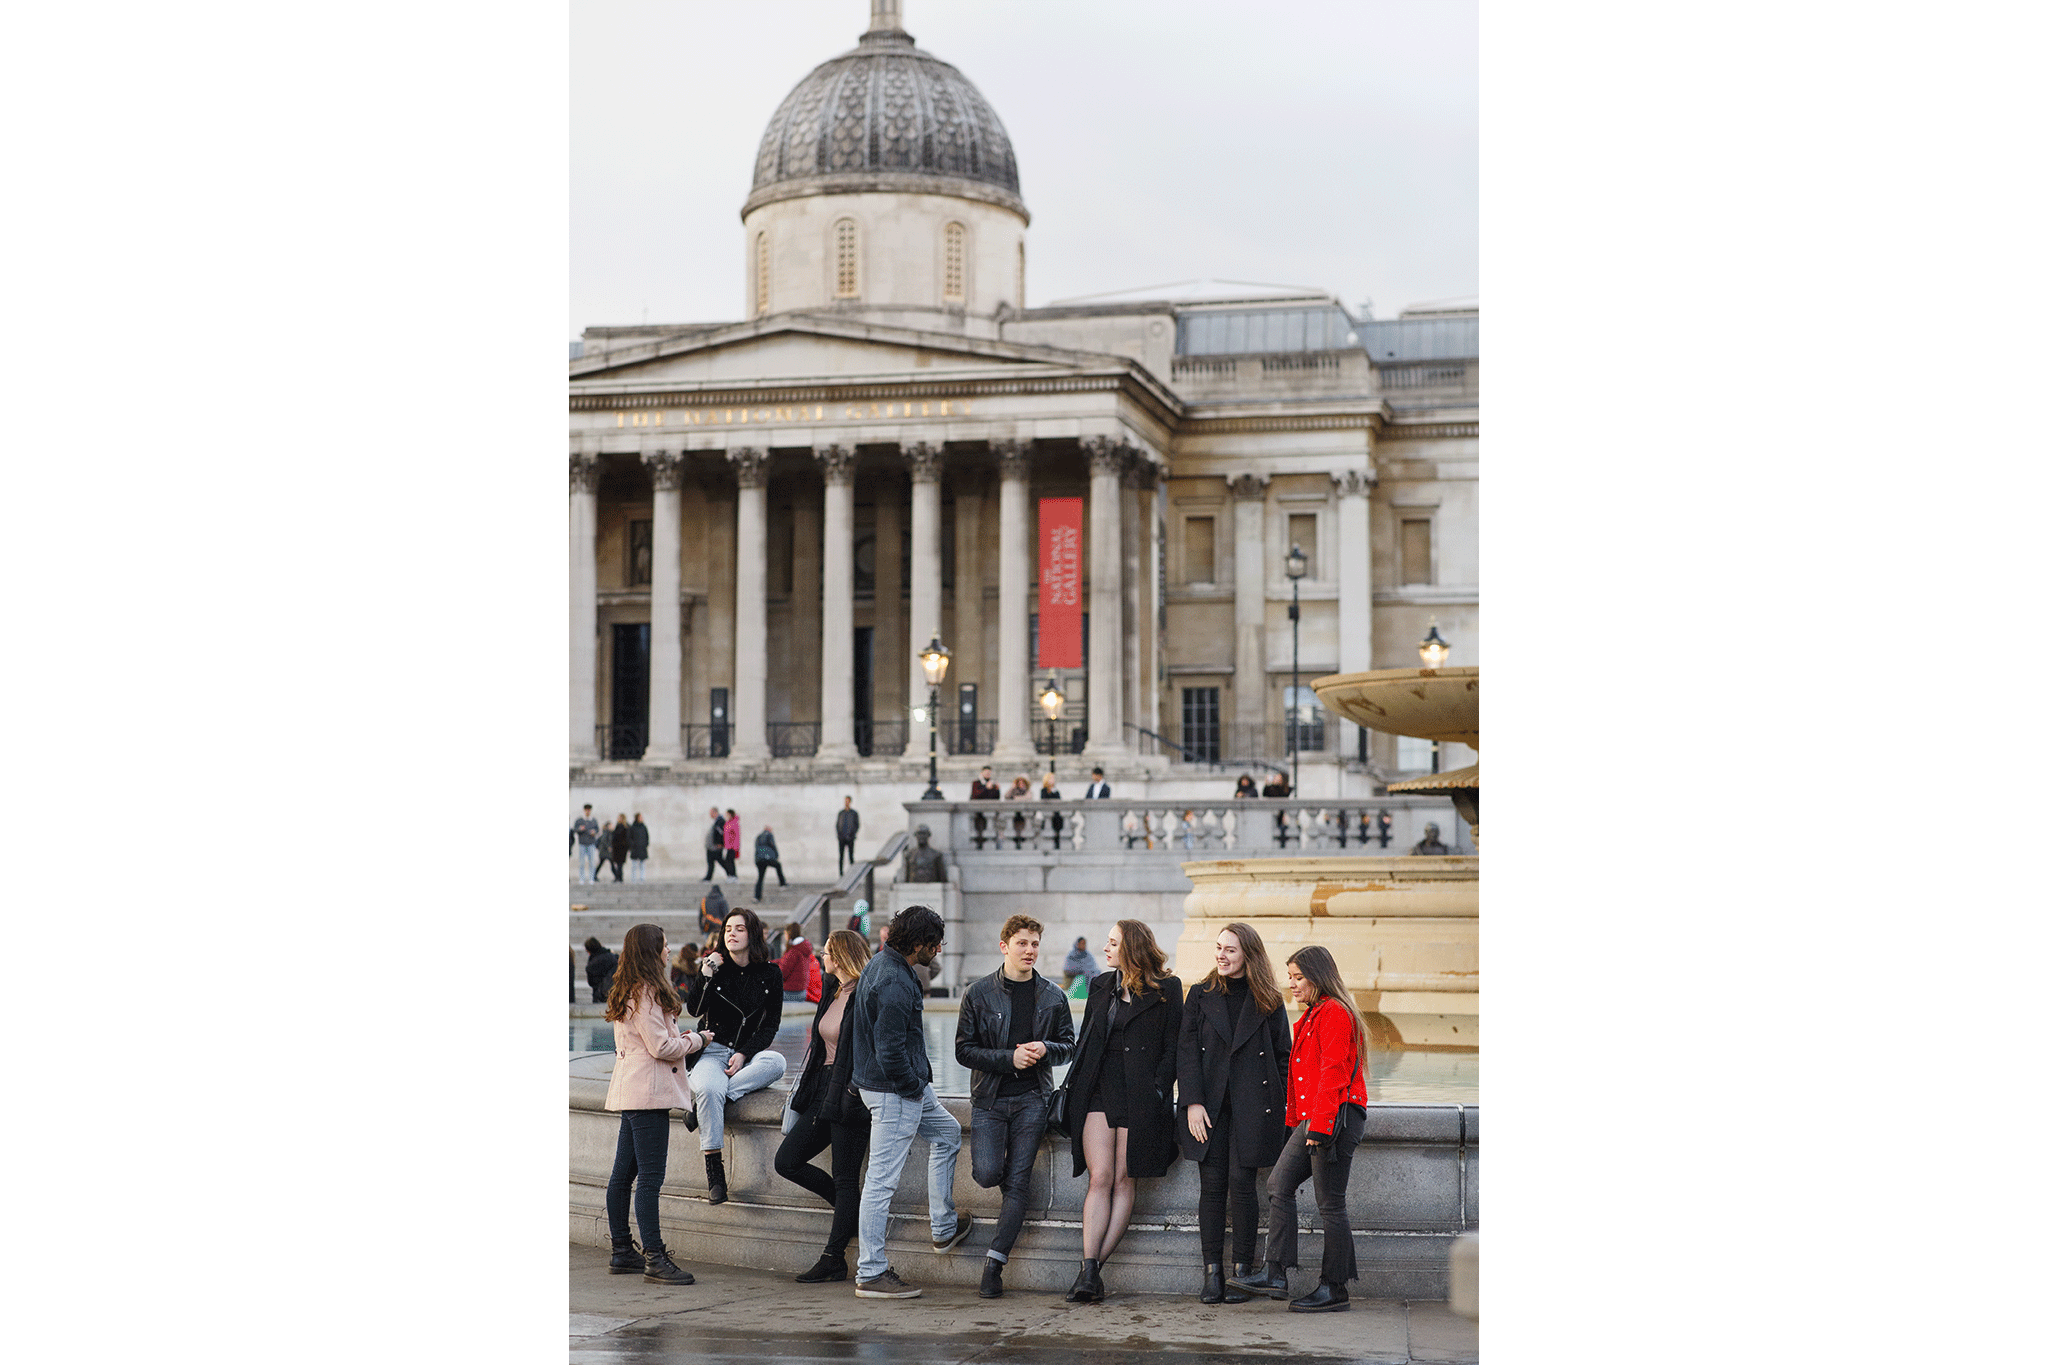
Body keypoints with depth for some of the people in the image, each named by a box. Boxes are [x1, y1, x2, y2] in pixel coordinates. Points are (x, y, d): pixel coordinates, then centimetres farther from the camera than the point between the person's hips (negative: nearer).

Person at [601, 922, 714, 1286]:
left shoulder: (627, 991, 17)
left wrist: (678, 1037, 14)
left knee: (623, 1175, 13)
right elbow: (661, 1047, -16)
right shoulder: (646, 993, -14)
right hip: (648, 1092, -10)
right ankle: (654, 1259, -12)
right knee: (650, 1178, -11)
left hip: (629, 1090, 10)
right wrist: (696, 1040, -2)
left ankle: (622, 1252, 20)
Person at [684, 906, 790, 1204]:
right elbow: (695, 1010, -5)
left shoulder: (769, 974, 4)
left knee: (777, 1062, -34)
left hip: (752, 1051, 1)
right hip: (713, 1050, -1)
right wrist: (706, 977, -18)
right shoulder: (715, 966, 4)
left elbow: (771, 1024, 1)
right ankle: (713, 1168, -30)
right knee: (709, 1090, -34)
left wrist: (744, 1054, -12)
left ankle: (702, 1110, -32)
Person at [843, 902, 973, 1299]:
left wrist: (919, 1078, 18)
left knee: (948, 1132, 27)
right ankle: (870, 1275, 1)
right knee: (882, 1180, -5)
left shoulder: (883, 964, 7)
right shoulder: (894, 985, -25)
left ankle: (944, 1228, 34)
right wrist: (915, 1087, -12)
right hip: (895, 1092, -11)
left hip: (907, 1085, 11)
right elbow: (890, 1053, -27)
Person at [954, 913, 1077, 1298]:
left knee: (1017, 1183, -6)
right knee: (988, 1173, -16)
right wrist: (1009, 1058, -14)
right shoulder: (979, 994, 1)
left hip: (1032, 1098, 1)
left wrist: (1045, 1050, -10)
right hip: (989, 1097, -1)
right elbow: (964, 1050, -2)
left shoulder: (1052, 996, 7)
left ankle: (994, 1263, 0)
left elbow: (1069, 1046, 13)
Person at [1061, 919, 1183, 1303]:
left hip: (1140, 1096, -3)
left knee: (1124, 1181, -1)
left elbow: (1172, 1047, 0)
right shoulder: (1100, 986, 15)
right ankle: (1089, 1272, -12)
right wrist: (1075, 1088, 10)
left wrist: (1157, 1090, -10)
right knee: (1100, 1179, -7)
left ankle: (1091, 1268, 2)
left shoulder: (1166, 990, 2)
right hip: (1099, 1093, 3)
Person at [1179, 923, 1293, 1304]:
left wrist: (1280, 1109, 0)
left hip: (1252, 1106, -1)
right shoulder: (1202, 996, 10)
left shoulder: (1269, 1002, 6)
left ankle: (1241, 1270, 2)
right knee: (1212, 1184, -1)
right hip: (1209, 1104, 1)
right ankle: (1212, 1272, 4)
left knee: (1242, 1181, -6)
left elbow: (1282, 1058, 7)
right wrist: (1192, 1101, -7)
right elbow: (1187, 1051, 4)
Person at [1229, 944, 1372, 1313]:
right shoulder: (1311, 1017, 20)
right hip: (1311, 1119, 10)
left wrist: (1320, 1126, -21)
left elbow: (1333, 1072, -18)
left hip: (1336, 1117, -10)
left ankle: (1335, 1289, 5)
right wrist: (1295, 1121, 21)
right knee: (1278, 1186, 3)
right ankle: (1275, 1275, 2)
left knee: (1330, 1203, -3)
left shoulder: (1335, 1013, -12)